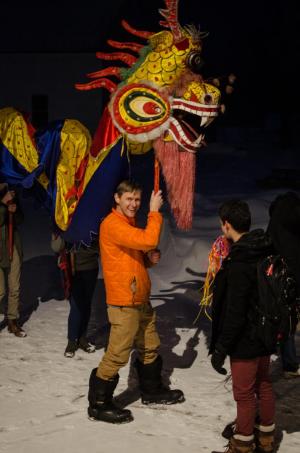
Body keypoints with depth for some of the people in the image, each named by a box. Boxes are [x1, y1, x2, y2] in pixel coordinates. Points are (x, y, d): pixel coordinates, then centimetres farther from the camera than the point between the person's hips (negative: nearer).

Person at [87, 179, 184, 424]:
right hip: (124, 302, -10)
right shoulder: (112, 224, -18)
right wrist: (154, 211, -17)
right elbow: (148, 240, -29)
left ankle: (152, 391, 38)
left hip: (141, 299, 10)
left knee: (150, 347, 21)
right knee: (118, 354, -5)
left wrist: (150, 258, 1)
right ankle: (99, 404, 7)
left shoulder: (131, 224, 14)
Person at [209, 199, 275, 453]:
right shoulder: (266, 253, 2)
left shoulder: (239, 264, -25)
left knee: (244, 395, 6)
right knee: (263, 387, 20)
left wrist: (220, 348, -17)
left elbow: (234, 314, -24)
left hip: (245, 341, -9)